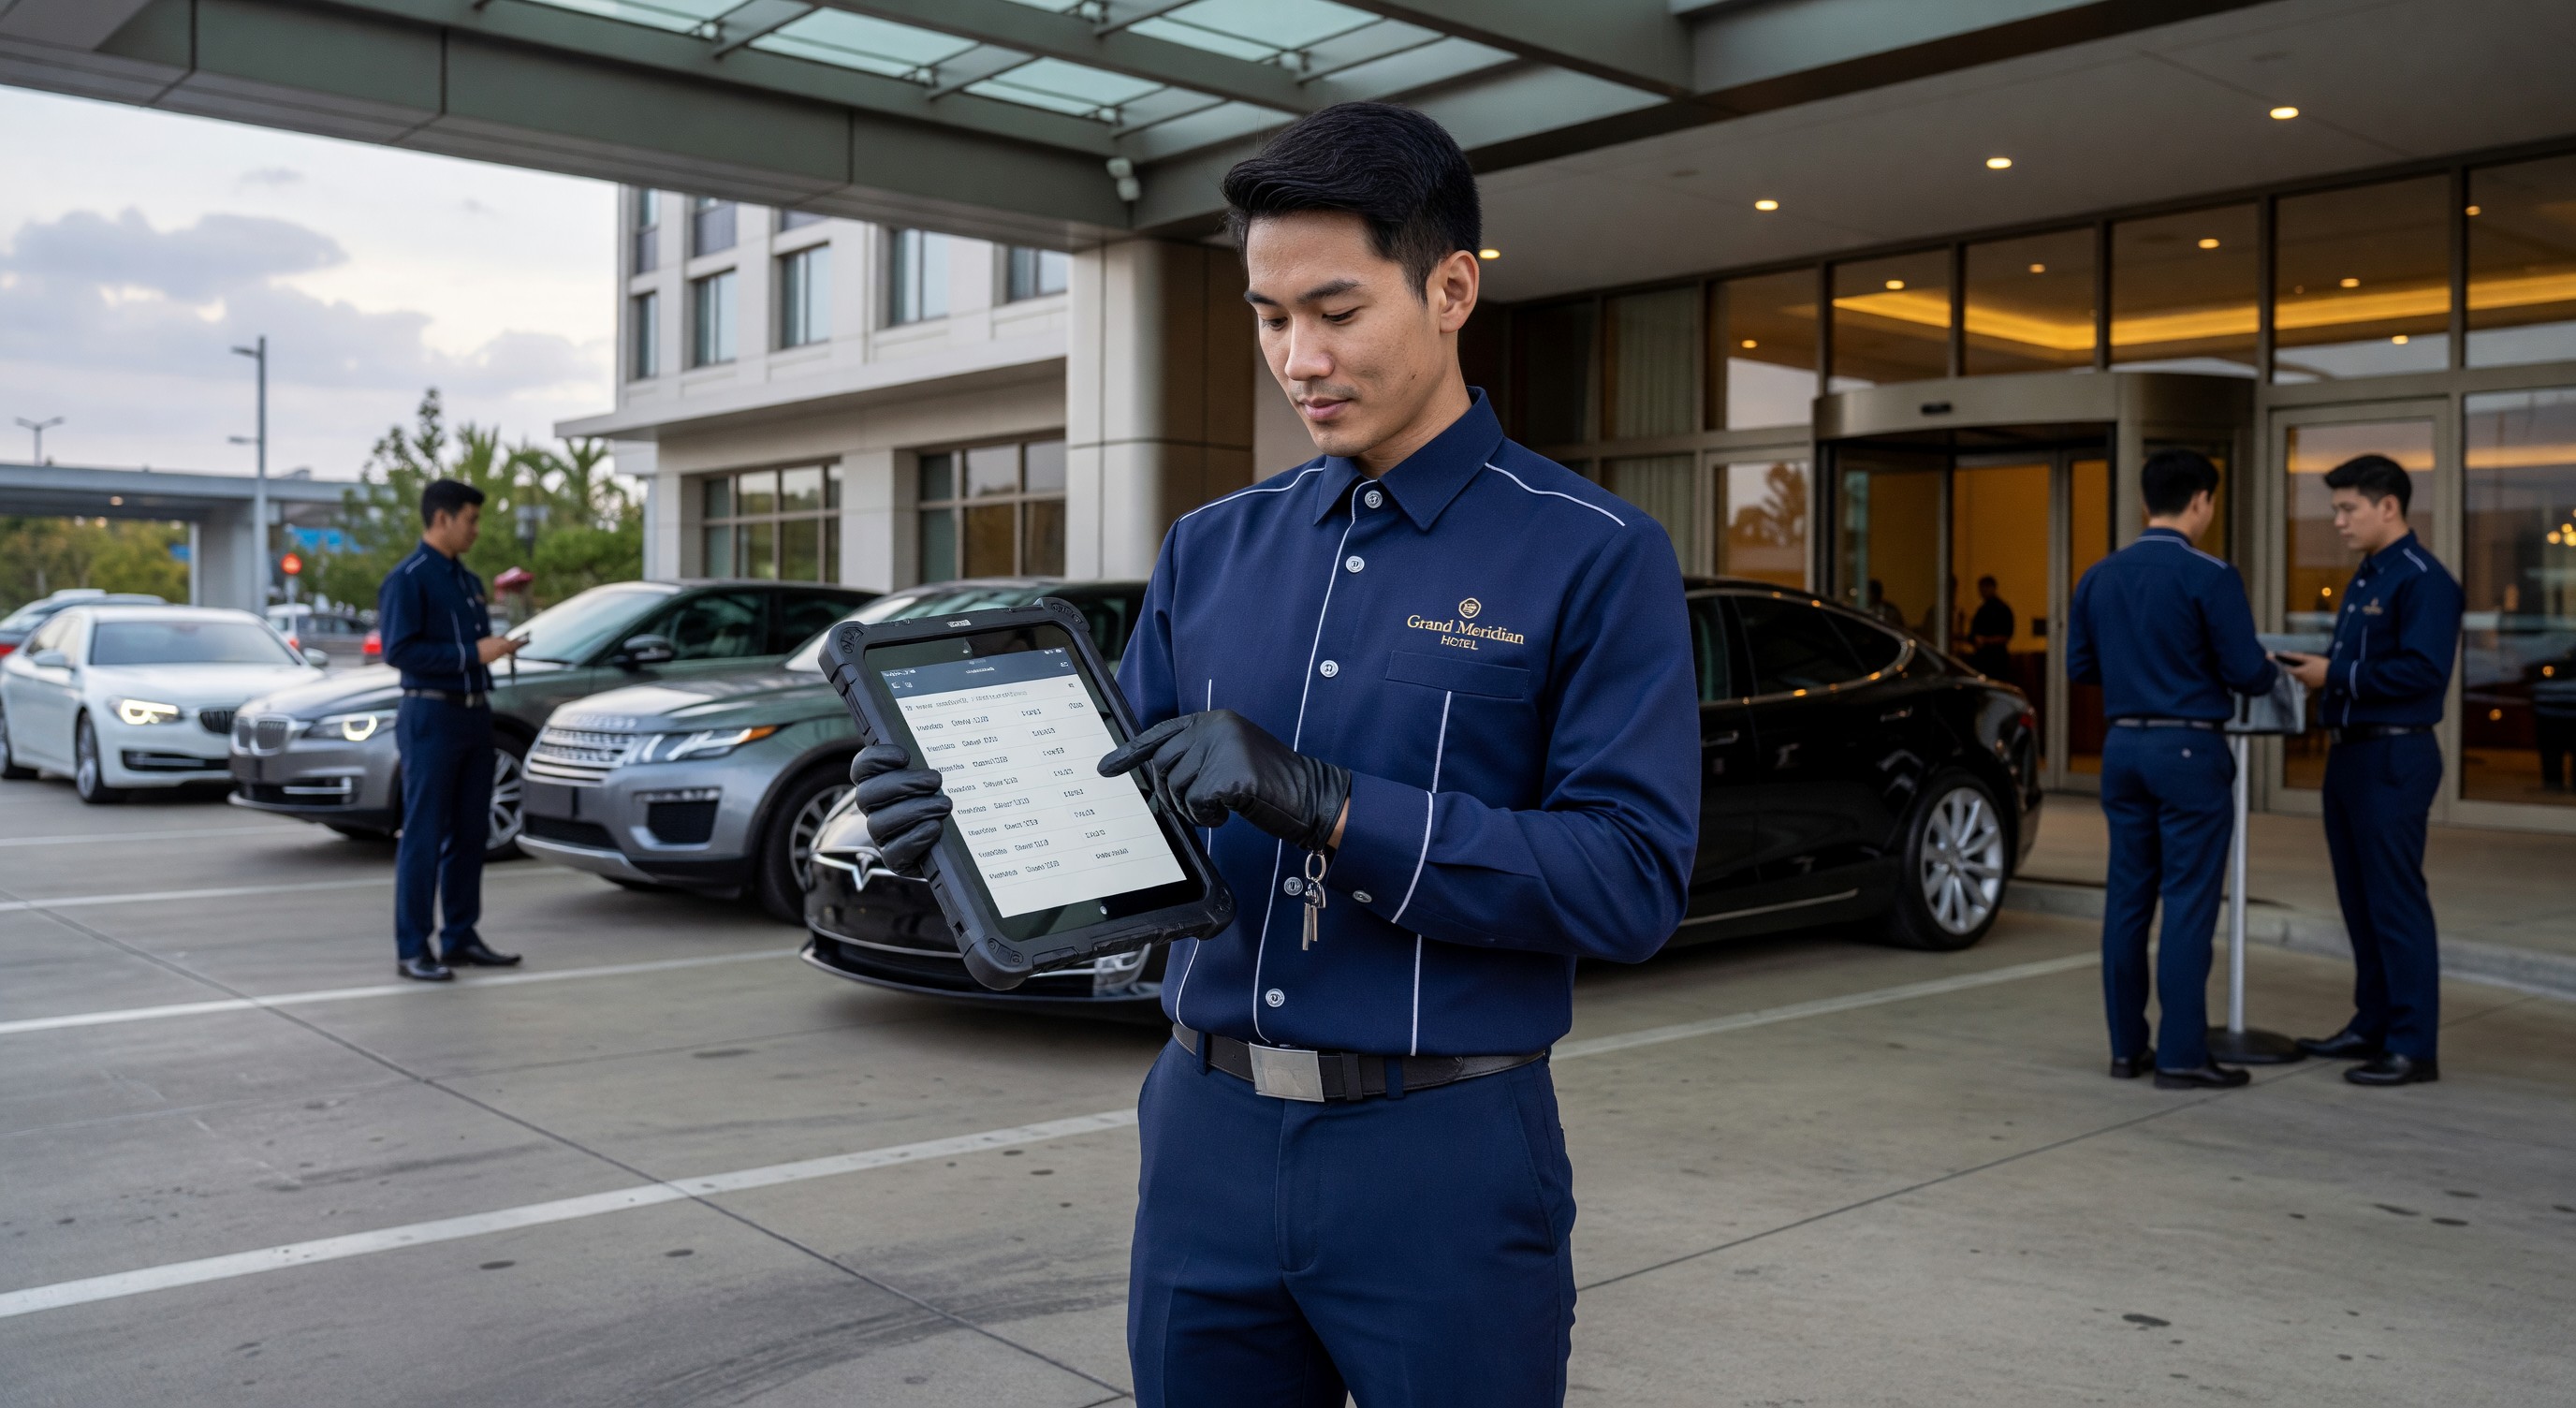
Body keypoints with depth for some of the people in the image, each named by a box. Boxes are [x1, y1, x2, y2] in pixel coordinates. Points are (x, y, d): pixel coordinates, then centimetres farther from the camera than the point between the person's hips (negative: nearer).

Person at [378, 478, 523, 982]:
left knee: (470, 833, 10)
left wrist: (497, 645, 8)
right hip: (431, 717, -8)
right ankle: (412, 949, 0)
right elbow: (398, 650, -18)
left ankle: (460, 937, 19)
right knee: (424, 836, -5)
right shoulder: (407, 579, -8)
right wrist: (472, 653, -19)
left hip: (475, 716, 8)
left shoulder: (468, 581, 18)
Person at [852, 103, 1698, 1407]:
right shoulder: (1211, 549, 9)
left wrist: (1325, 804, -24)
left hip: (1442, 1158, -4)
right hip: (1207, 1137, 4)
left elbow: (1633, 880, -16)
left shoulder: (1594, 557, -7)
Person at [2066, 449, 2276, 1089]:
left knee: (2127, 899, 10)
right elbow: (2247, 673, -11)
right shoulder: (2209, 576, -12)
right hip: (2188, 751, -6)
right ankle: (2181, 1055, 2)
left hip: (2124, 747, 6)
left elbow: (2080, 667, 12)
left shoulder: (2100, 576, 6)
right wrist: (2272, 671, 11)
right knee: (2188, 904, -1)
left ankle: (2127, 1046, 15)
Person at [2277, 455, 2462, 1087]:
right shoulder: (2365, 578, 16)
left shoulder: (2422, 580, -13)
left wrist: (2336, 676, -18)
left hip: (2394, 759, -10)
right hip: (2350, 754, 10)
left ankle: (2414, 1046, 0)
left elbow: (2424, 670, -23)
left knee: (2396, 903, -6)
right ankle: (2373, 1024, 24)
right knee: (2360, 900, 15)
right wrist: (2321, 670, 5)